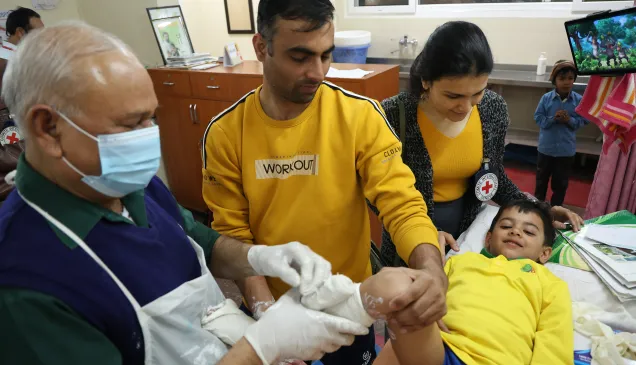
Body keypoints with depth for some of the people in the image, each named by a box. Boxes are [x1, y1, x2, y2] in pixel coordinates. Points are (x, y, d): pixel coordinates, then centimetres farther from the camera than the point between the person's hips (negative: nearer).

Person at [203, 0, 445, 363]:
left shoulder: (360, 116, -17)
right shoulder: (225, 133, -13)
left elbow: (402, 204, -20)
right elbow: (232, 234, -10)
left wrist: (431, 267, -40)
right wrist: (264, 309, -22)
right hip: (273, 306, 1)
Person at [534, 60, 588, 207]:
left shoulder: (579, 100, -8)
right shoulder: (546, 98, -10)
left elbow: (583, 120, -3)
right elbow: (538, 118, -7)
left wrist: (570, 120, -20)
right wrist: (553, 119, -22)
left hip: (566, 150, 0)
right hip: (546, 147, 0)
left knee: (561, 182, 13)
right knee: (541, 179, 16)